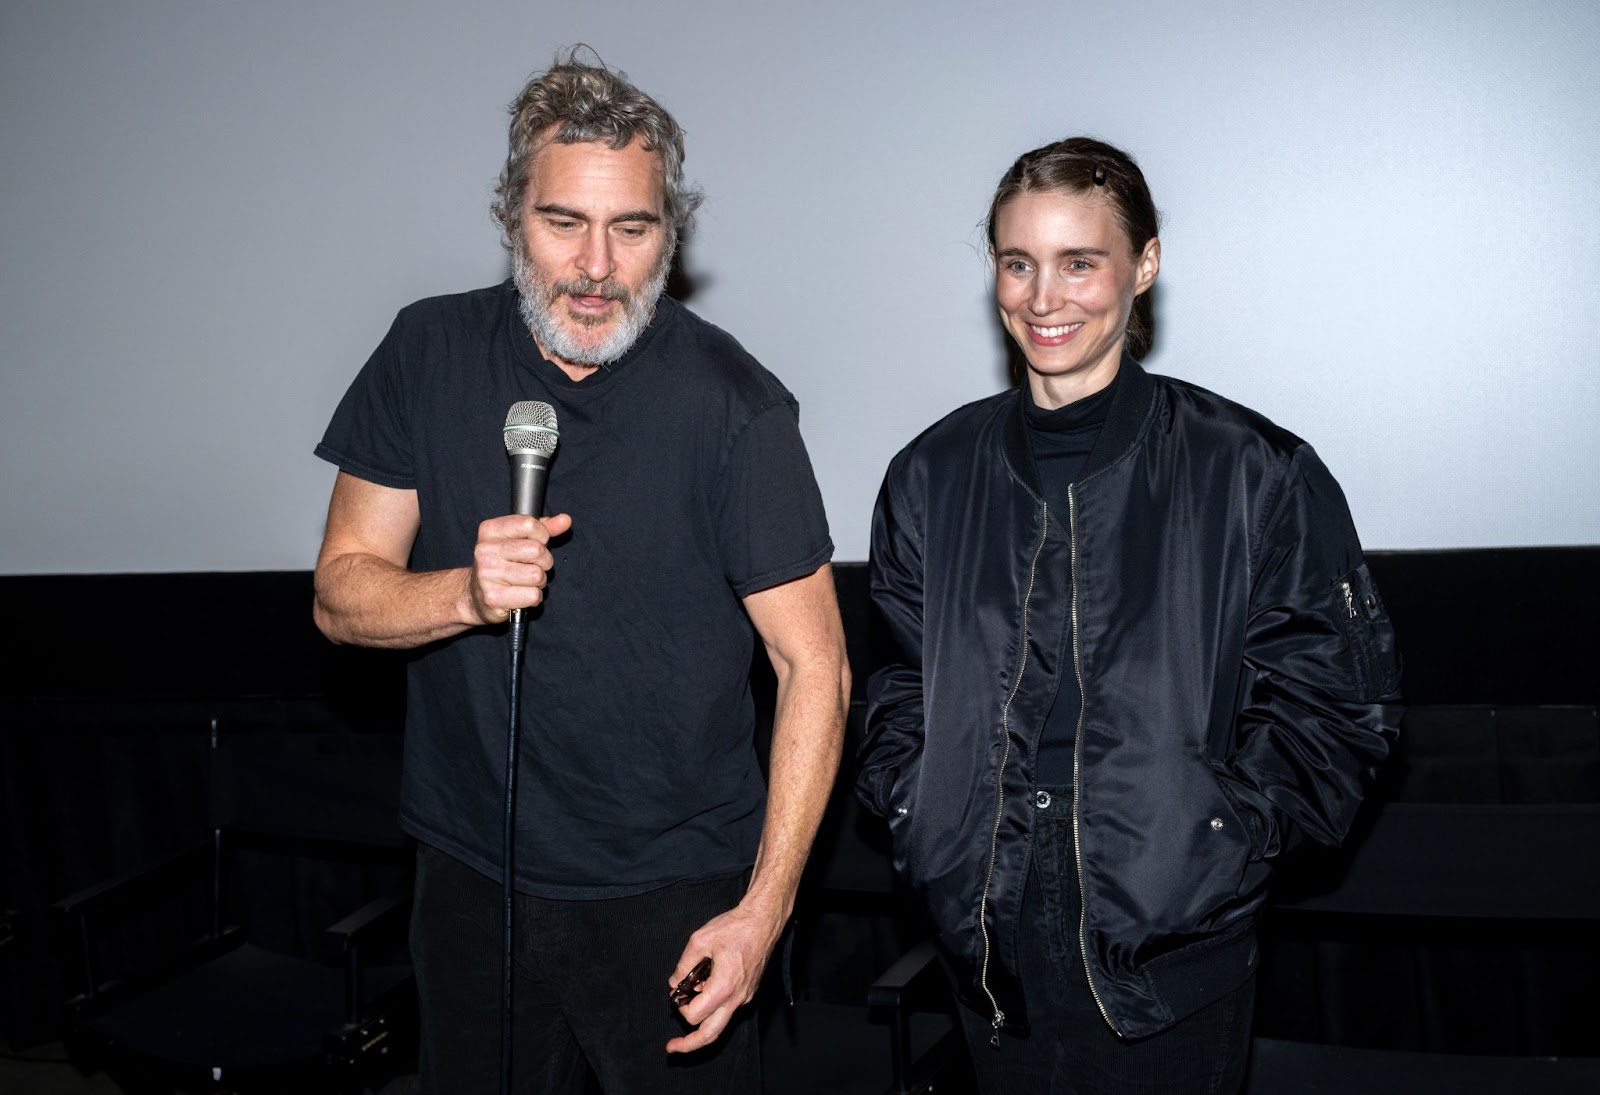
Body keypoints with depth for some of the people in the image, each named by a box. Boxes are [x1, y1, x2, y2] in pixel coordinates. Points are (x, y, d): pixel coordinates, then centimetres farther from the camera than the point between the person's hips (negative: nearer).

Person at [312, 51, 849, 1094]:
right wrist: (467, 594, -22)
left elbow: (814, 667, -12)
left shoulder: (735, 403, -14)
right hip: (470, 879, 4)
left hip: (674, 891, -3)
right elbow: (342, 591, 0)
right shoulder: (430, 353, -3)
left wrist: (764, 910, -17)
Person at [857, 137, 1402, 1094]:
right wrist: (918, 817, 0)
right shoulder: (935, 476, 5)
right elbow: (901, 683, 14)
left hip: (1173, 941, -2)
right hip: (990, 929, 3)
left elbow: (1332, 697, -2)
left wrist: (1223, 841, -11)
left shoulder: (1255, 474, -5)